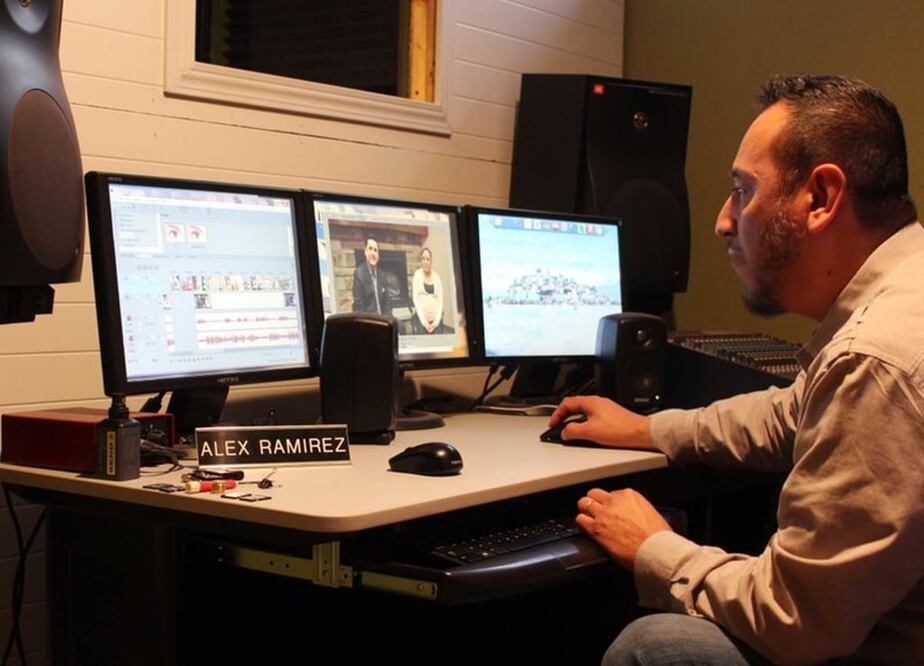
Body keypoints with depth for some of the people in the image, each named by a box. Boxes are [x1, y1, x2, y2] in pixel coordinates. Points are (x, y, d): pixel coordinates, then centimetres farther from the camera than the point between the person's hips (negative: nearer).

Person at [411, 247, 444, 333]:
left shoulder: (436, 277, 8)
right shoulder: (417, 274, 1)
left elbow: (440, 300, 6)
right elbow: (415, 299, -3)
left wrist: (436, 322, -5)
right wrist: (424, 322, -9)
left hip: (436, 320, 2)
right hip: (421, 319, -2)